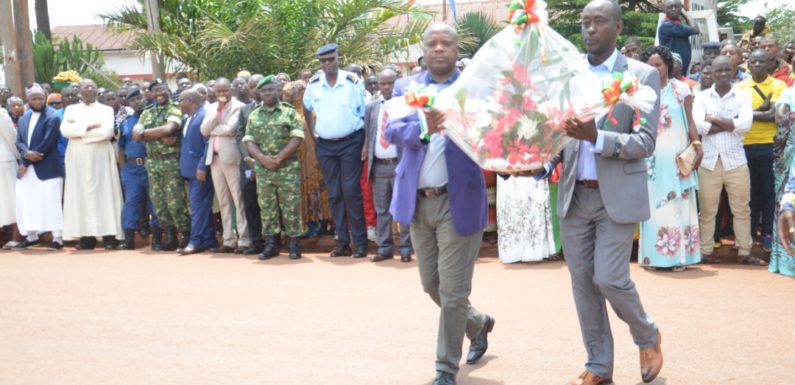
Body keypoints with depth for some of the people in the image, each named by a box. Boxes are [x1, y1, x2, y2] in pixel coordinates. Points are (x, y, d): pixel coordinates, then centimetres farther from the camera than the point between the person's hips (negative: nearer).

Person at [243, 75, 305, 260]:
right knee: (267, 207, 6)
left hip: (288, 168, -3)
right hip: (263, 169, 3)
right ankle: (271, 243, 13)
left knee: (291, 206, -2)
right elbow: (249, 142, 5)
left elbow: (296, 139, -7)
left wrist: (279, 158, -14)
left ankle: (294, 243, 5)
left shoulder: (290, 112, 2)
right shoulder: (254, 116, 11)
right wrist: (263, 158, -12)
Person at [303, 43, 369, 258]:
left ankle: (361, 243, -2)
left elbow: (362, 111, 0)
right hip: (325, 145, 4)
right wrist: (313, 132, 12)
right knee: (334, 194, 6)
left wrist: (360, 139, -4)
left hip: (350, 143, -4)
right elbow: (307, 109, 20)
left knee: (351, 191, -9)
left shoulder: (352, 81, -7)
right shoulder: (313, 85, 2)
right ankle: (343, 242, 13)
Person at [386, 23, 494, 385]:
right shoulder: (406, 87, 6)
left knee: (453, 291, 0)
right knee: (431, 285, 18)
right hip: (417, 201, 4)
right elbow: (391, 131, -10)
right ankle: (478, 324, 45)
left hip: (460, 200, -4)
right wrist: (422, 128, -30)